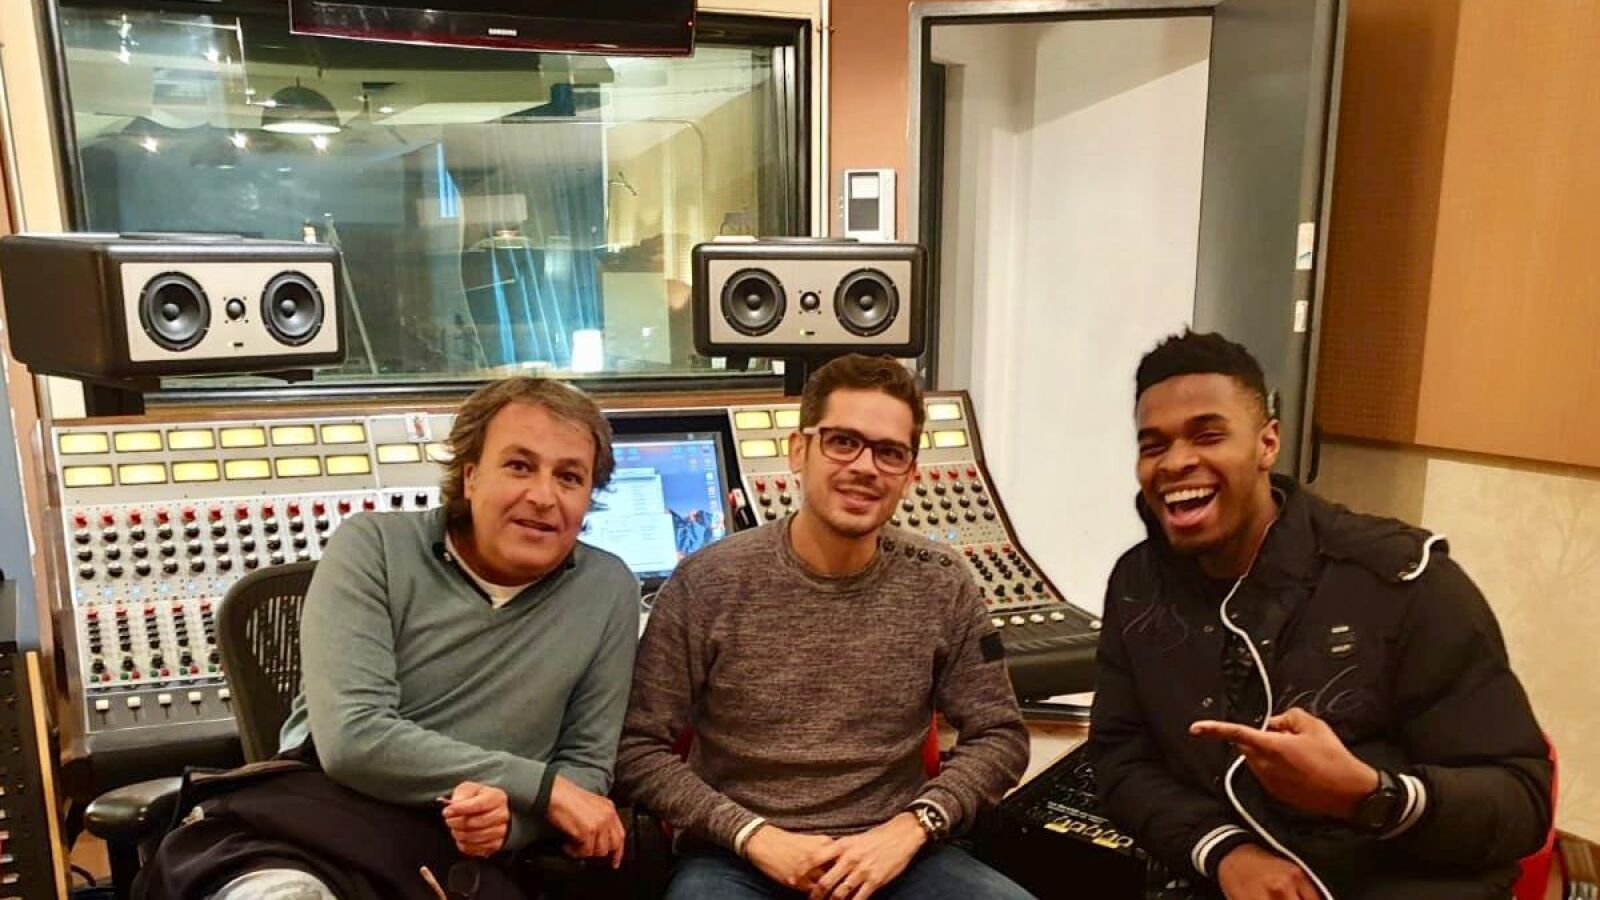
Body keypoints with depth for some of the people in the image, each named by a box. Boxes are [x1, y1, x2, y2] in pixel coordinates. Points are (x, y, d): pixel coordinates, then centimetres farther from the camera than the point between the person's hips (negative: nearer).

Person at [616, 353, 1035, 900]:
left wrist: (909, 829, -11)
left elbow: (999, 736, 4)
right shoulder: (707, 584, -8)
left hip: (889, 852, 3)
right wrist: (754, 835, -16)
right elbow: (639, 749, -5)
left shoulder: (941, 586, -2)